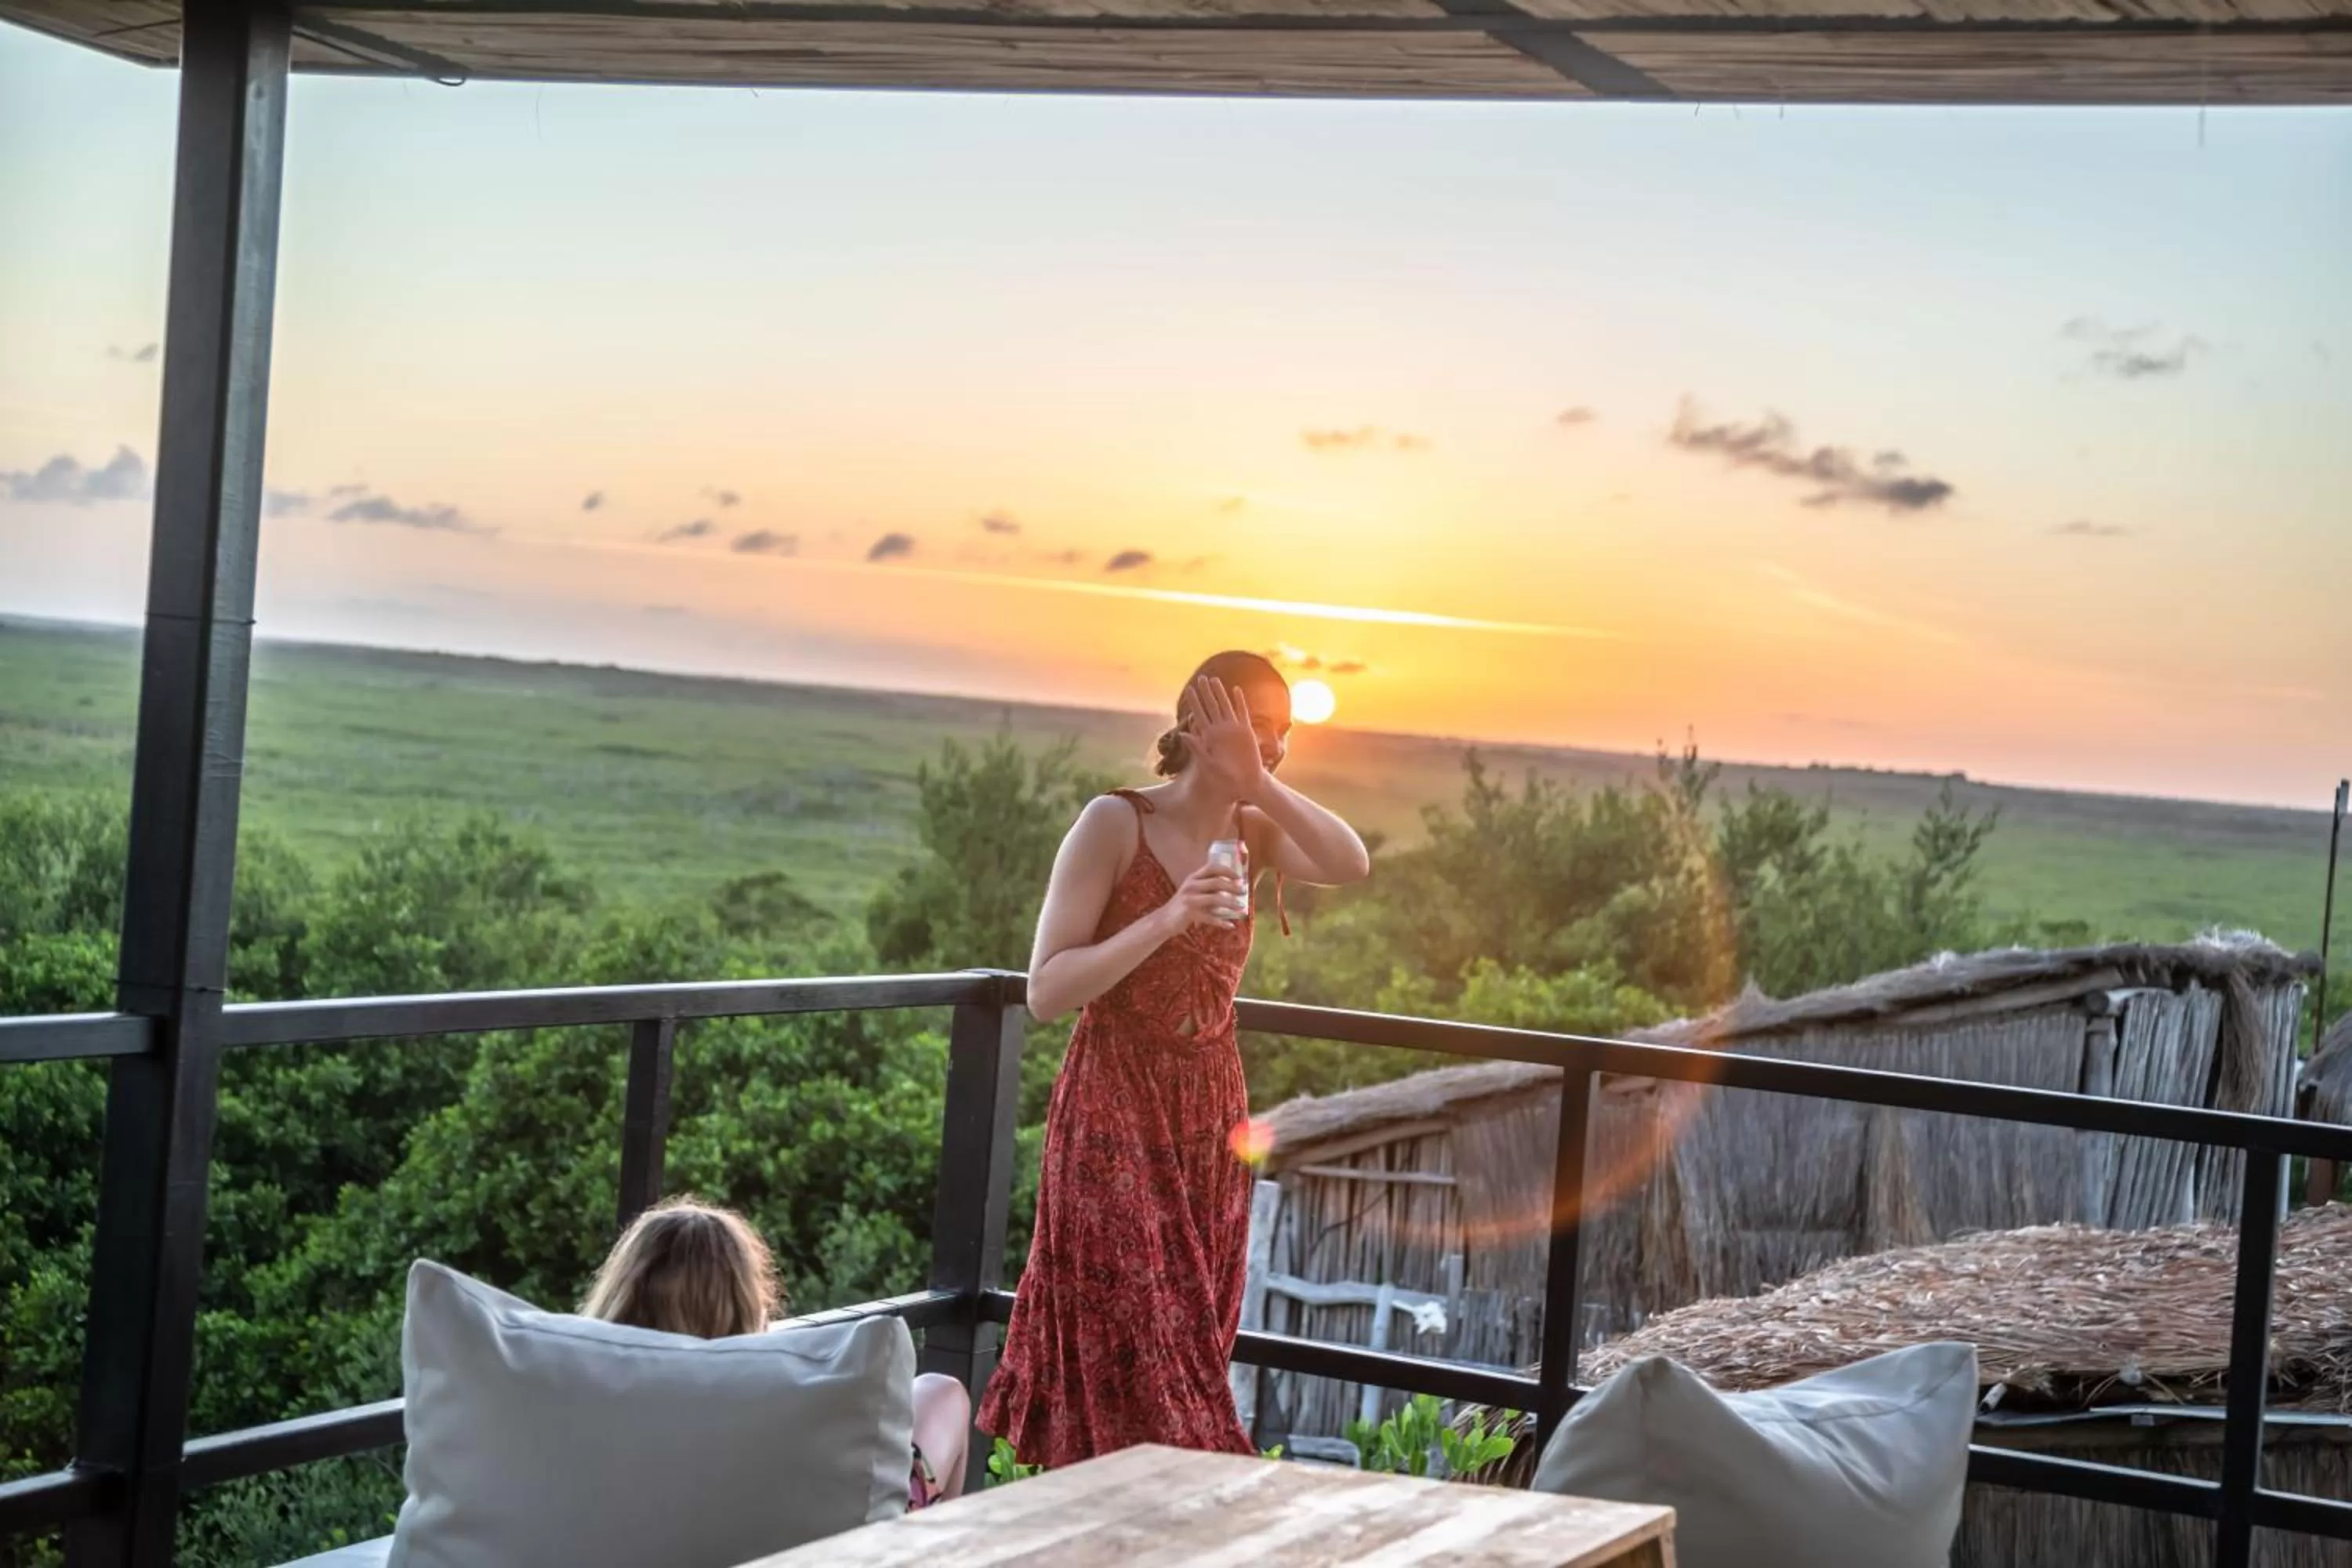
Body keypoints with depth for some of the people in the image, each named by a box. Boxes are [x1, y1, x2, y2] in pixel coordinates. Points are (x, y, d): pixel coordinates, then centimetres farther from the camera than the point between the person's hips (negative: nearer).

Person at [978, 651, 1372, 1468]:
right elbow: (1046, 992, -16)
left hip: (1210, 1116, 6)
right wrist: (1166, 919, -26)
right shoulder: (1115, 823, -11)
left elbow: (1352, 865, -16)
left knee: (1191, 1341, 10)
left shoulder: (1254, 832, 4)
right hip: (1114, 1112, -5)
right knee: (1133, 1351, -5)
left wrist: (1259, 783, -21)